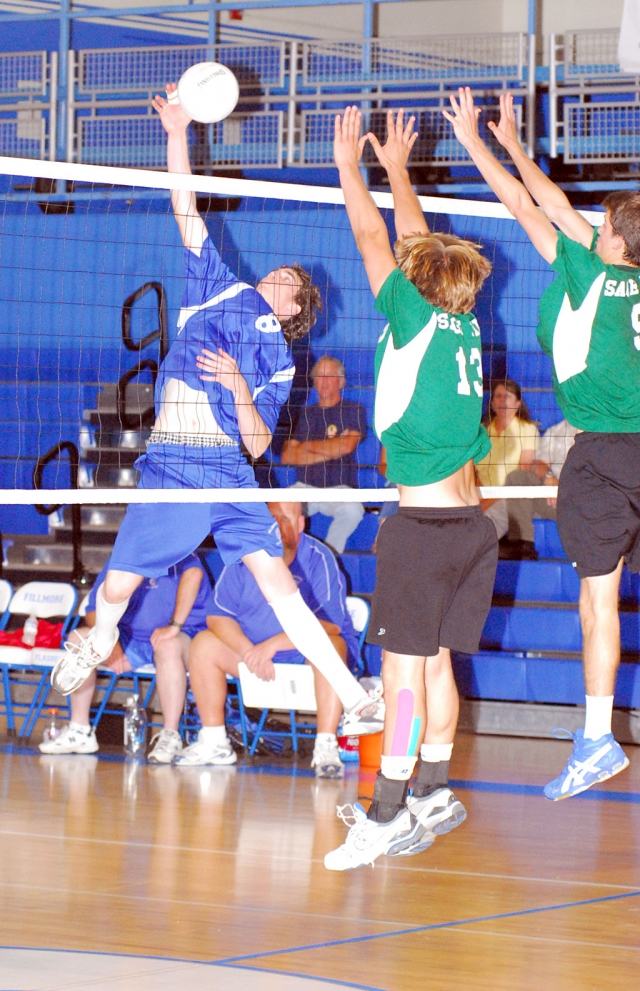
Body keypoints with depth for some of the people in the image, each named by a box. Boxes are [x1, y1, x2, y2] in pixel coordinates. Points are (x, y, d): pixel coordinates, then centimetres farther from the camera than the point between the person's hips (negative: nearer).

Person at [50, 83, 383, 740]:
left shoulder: (278, 362, 12)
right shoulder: (220, 288, 14)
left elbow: (257, 443, 3)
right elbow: (185, 210, 9)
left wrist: (239, 386, -14)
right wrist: (177, 132, 1)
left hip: (232, 475, -1)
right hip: (170, 470, 1)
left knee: (279, 585, -12)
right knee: (117, 587, -1)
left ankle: (356, 702, -13)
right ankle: (100, 641, 35)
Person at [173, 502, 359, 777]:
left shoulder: (318, 558, -17)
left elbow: (328, 625, -25)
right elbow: (219, 616, -6)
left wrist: (273, 644, -32)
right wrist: (248, 651, -24)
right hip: (255, 651, 5)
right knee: (204, 645, -12)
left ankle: (326, 749, -39)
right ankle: (214, 743, -6)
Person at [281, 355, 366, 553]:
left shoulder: (354, 410, 9)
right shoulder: (305, 414, 18)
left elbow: (346, 446, -8)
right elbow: (287, 456, 6)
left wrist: (309, 446, 4)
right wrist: (328, 452, -4)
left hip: (340, 488, -2)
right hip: (305, 487, 2)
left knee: (351, 510, -37)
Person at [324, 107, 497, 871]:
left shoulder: (414, 315, -7)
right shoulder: (463, 323, 11)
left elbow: (373, 238, 1)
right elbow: (417, 241, 25)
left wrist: (350, 167, 15)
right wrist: (396, 171, 36)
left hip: (423, 522, -7)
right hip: (472, 521, 7)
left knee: (405, 665, -8)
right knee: (436, 661, 14)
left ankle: (387, 813, -11)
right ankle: (433, 796, 18)